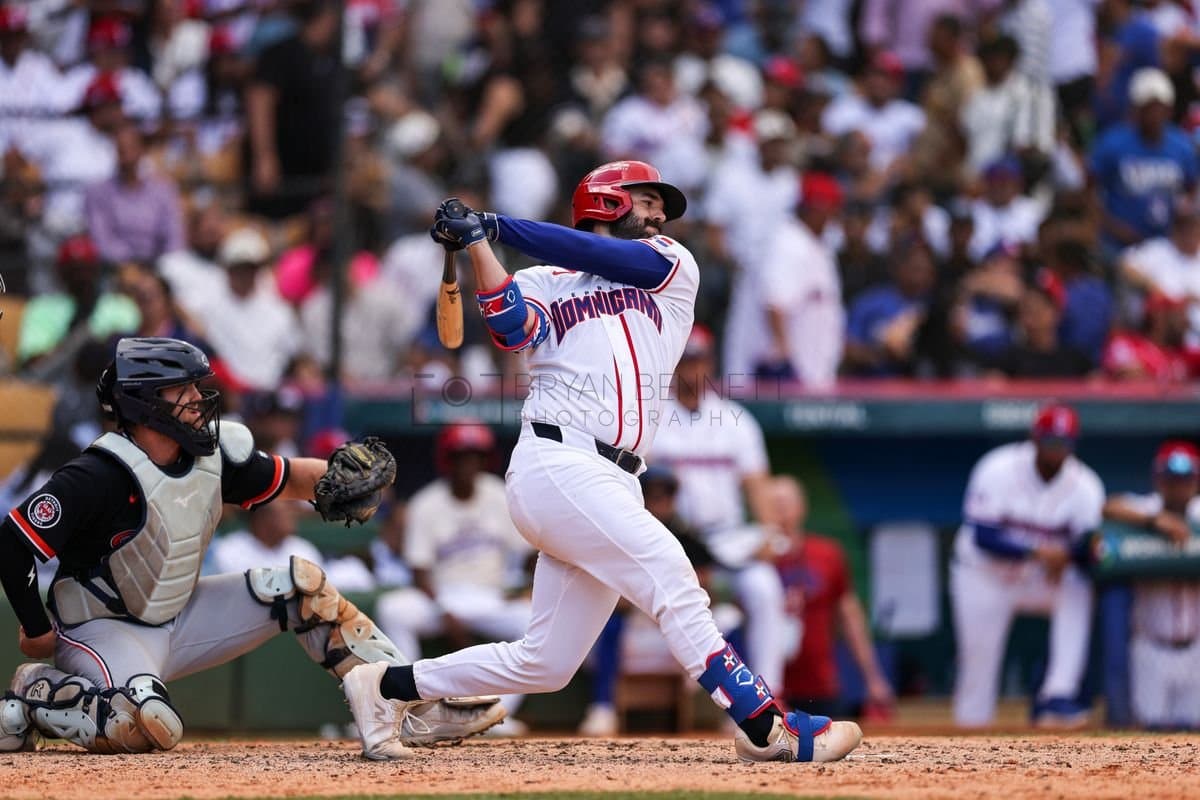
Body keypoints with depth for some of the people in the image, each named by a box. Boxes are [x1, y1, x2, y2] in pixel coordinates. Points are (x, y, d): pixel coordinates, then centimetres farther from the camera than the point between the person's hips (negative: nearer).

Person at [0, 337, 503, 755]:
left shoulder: (213, 453, -4)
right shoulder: (100, 475, -26)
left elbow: (286, 479, 9)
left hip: (177, 618, 8)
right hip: (103, 630, -8)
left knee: (302, 585, 1)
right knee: (152, 729, -36)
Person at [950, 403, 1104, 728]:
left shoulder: (1084, 485, -11)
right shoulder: (998, 470, -18)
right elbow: (982, 536, -24)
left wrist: (1066, 556, -43)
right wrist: (1036, 552, -36)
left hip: (1041, 578, 2)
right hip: (983, 578, -2)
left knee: (1078, 591, -27)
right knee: (978, 661, -7)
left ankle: (1057, 698, -30)